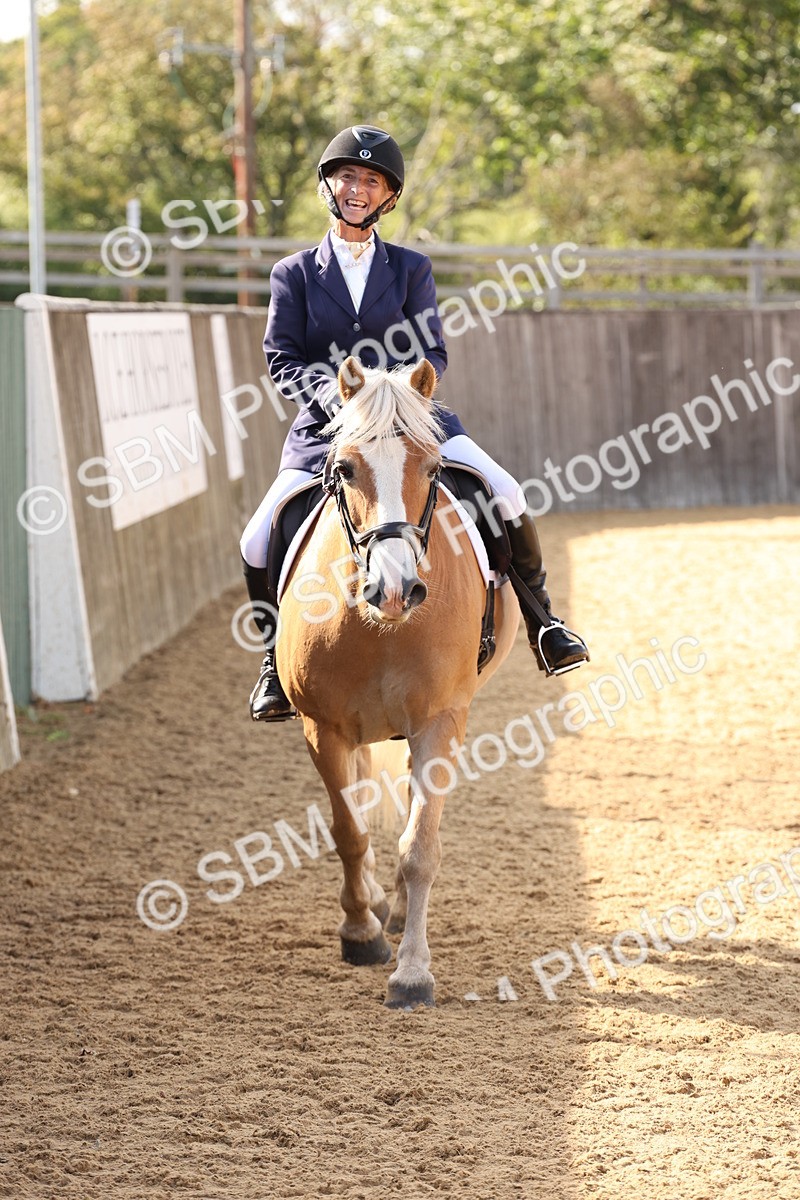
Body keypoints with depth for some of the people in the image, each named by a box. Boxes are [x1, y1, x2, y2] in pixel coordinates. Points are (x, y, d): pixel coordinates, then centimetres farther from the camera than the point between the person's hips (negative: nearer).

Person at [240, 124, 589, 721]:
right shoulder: (295, 274, 6)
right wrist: (334, 393, -19)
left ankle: (543, 622, 0)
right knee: (259, 543, -17)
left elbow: (433, 353, 3)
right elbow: (282, 359, 0)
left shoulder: (411, 269, 8)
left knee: (506, 496, -19)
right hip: (327, 428, 0)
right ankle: (279, 659, 5)